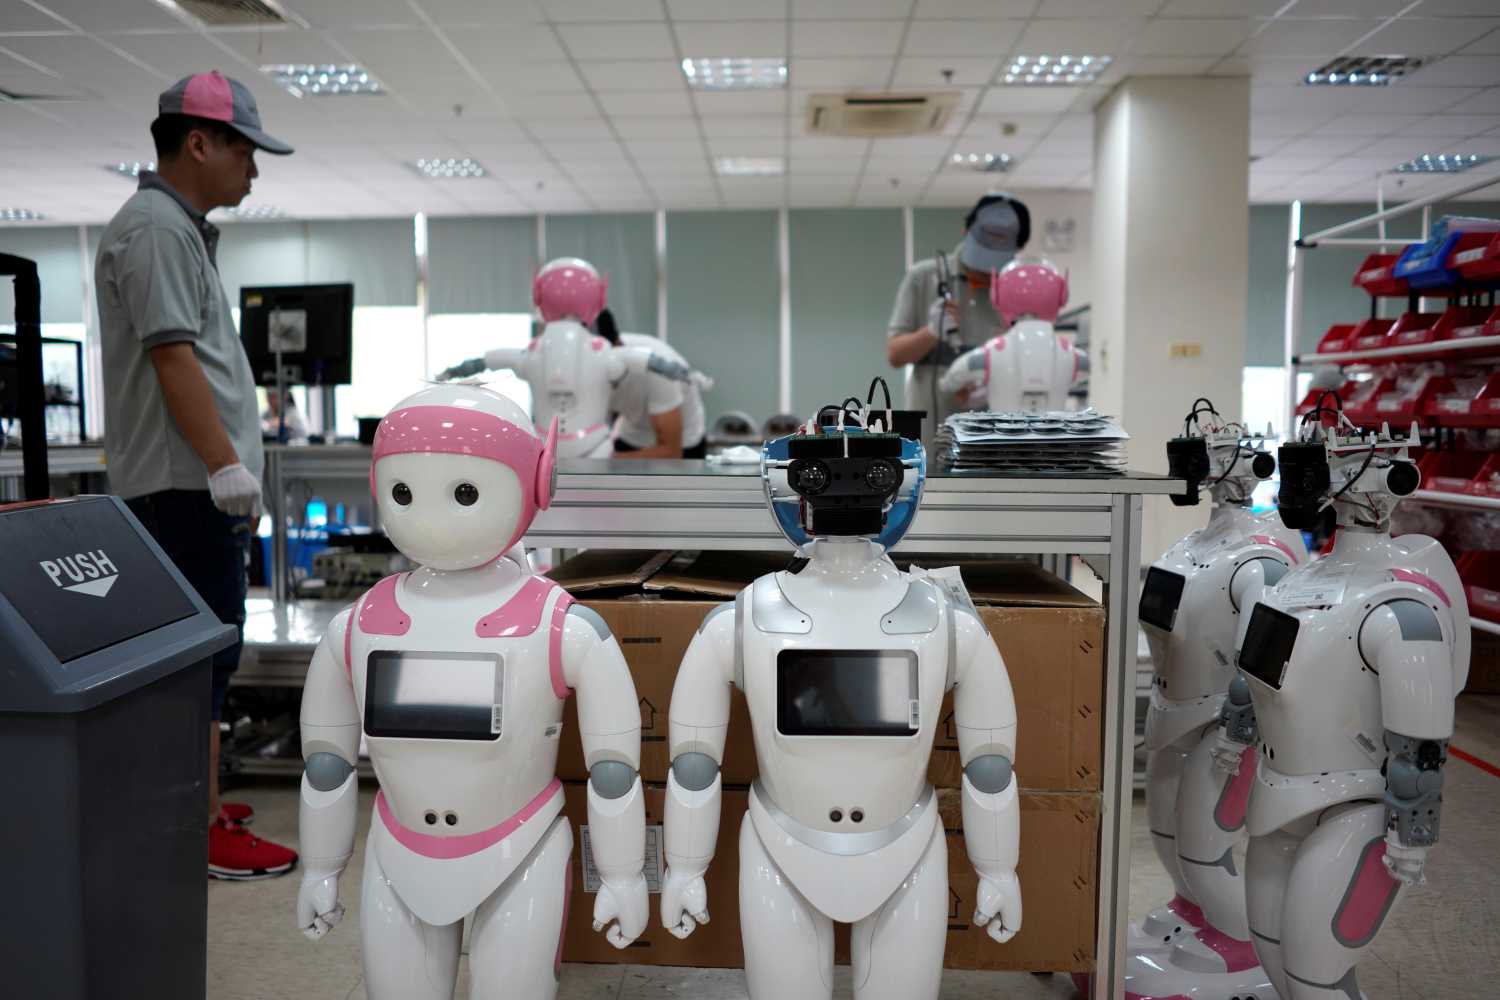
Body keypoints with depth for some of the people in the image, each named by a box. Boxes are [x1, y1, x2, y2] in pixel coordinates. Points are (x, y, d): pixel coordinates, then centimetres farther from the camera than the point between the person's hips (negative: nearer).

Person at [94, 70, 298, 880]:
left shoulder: (180, 228, 21)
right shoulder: (154, 227, -10)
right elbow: (171, 354, -19)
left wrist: (231, 467, 23)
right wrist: (225, 462, -21)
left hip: (192, 482, 10)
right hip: (186, 482, -10)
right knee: (203, 657, -8)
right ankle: (203, 835, -1)